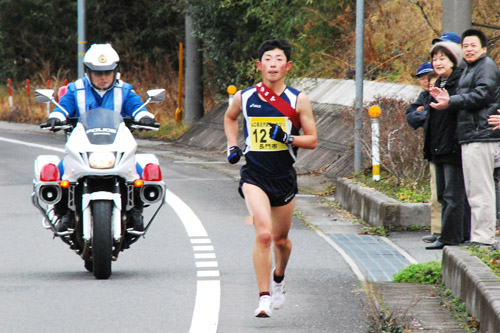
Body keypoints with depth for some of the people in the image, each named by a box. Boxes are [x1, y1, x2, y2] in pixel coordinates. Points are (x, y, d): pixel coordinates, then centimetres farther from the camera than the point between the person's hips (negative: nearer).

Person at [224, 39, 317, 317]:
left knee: (280, 239, 16)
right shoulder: (244, 98, 1)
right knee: (263, 234, -20)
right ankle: (264, 297, -16)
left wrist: (288, 138, -18)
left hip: (285, 178, 1)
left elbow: (313, 140, 0)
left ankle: (279, 277, 48)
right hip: (254, 176, -1)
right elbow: (230, 118, 25)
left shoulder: (298, 100, -2)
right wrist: (233, 146, 11)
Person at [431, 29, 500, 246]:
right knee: (473, 189, 12)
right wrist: (448, 99, 5)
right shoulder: (469, 69, 26)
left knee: (480, 188, -11)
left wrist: (451, 102, -14)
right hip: (469, 136, 11)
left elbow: (481, 96, -17)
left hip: (481, 134, -11)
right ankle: (476, 236, 15)